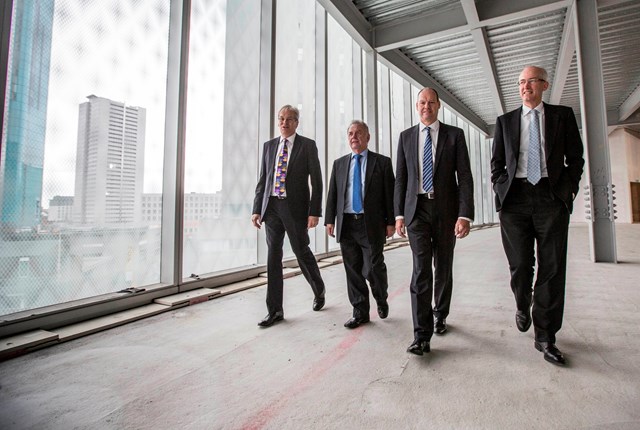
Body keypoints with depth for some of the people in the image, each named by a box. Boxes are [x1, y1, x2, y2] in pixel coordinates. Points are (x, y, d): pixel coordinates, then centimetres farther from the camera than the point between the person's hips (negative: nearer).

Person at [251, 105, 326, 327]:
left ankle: (319, 290, 35)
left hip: (295, 208, -4)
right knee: (273, 256, 4)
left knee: (302, 252, 5)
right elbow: (262, 180, 13)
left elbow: (316, 181, -4)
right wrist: (257, 209, 6)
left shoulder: (308, 145, 1)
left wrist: (314, 212, -12)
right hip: (271, 206, 4)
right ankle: (275, 310, 14)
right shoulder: (269, 146, 13)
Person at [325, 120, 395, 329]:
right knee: (353, 270, 7)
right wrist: (330, 220, 3)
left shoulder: (382, 162, 4)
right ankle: (360, 312, 21)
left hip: (371, 224, -3)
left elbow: (390, 194, 1)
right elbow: (332, 194, 11)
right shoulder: (339, 163, 13)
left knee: (373, 267, -2)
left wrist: (391, 222, -4)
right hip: (346, 224, 3)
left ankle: (381, 300, 30)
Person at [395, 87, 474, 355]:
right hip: (416, 209, 0)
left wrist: (465, 215, -14)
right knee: (421, 268, -9)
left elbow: (465, 177, -3)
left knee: (443, 268, 12)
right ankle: (422, 336, -5)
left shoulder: (454, 135, 4)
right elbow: (400, 178, 8)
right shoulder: (406, 137, 9)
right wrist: (399, 214, 1)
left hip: (446, 209, 0)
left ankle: (440, 315, 35)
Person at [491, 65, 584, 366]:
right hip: (515, 199, 0)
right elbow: (496, 163, 13)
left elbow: (575, 158, 11)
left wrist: (568, 190, -1)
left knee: (552, 268, 0)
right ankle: (523, 306, 31)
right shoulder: (505, 121, 13)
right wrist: (501, 190, 1)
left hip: (552, 197, 0)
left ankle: (545, 337, 11)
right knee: (520, 265, 0)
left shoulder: (563, 115, 12)